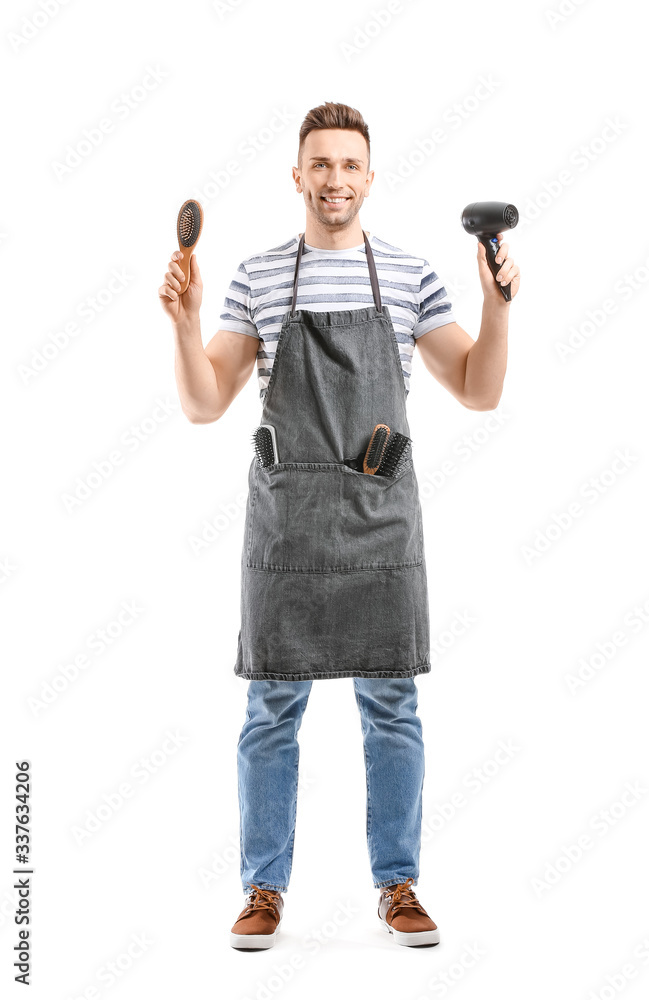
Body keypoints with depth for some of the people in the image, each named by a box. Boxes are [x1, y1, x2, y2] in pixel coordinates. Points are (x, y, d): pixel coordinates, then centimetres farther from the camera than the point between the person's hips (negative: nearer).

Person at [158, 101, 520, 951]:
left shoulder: (410, 275, 6)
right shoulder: (257, 277, 4)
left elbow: (479, 392, 5)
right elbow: (204, 406, 2)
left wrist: (498, 303, -9)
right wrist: (185, 321, -13)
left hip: (383, 516, 1)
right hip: (286, 517, 0)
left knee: (391, 707, 6)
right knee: (273, 708, 5)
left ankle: (399, 886, 19)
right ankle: (264, 889, 17)